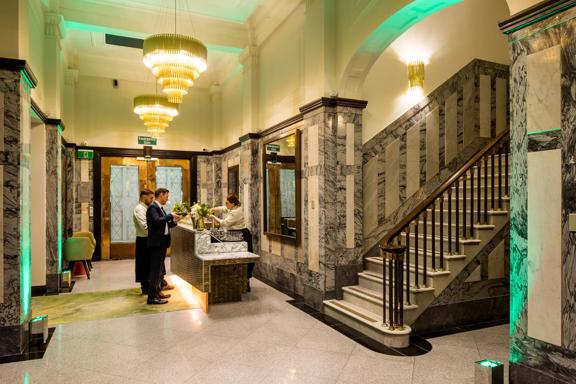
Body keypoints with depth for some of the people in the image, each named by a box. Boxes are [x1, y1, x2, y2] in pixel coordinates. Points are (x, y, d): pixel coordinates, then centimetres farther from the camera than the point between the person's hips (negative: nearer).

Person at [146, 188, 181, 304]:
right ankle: (152, 297, 0)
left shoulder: (160, 207, 15)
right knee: (155, 269, -6)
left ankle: (157, 292, 28)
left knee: (159, 269, 17)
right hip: (156, 243, -10)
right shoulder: (153, 207, -13)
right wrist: (170, 215, -19)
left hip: (162, 242, 10)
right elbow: (157, 222, -29)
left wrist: (174, 221, 7)